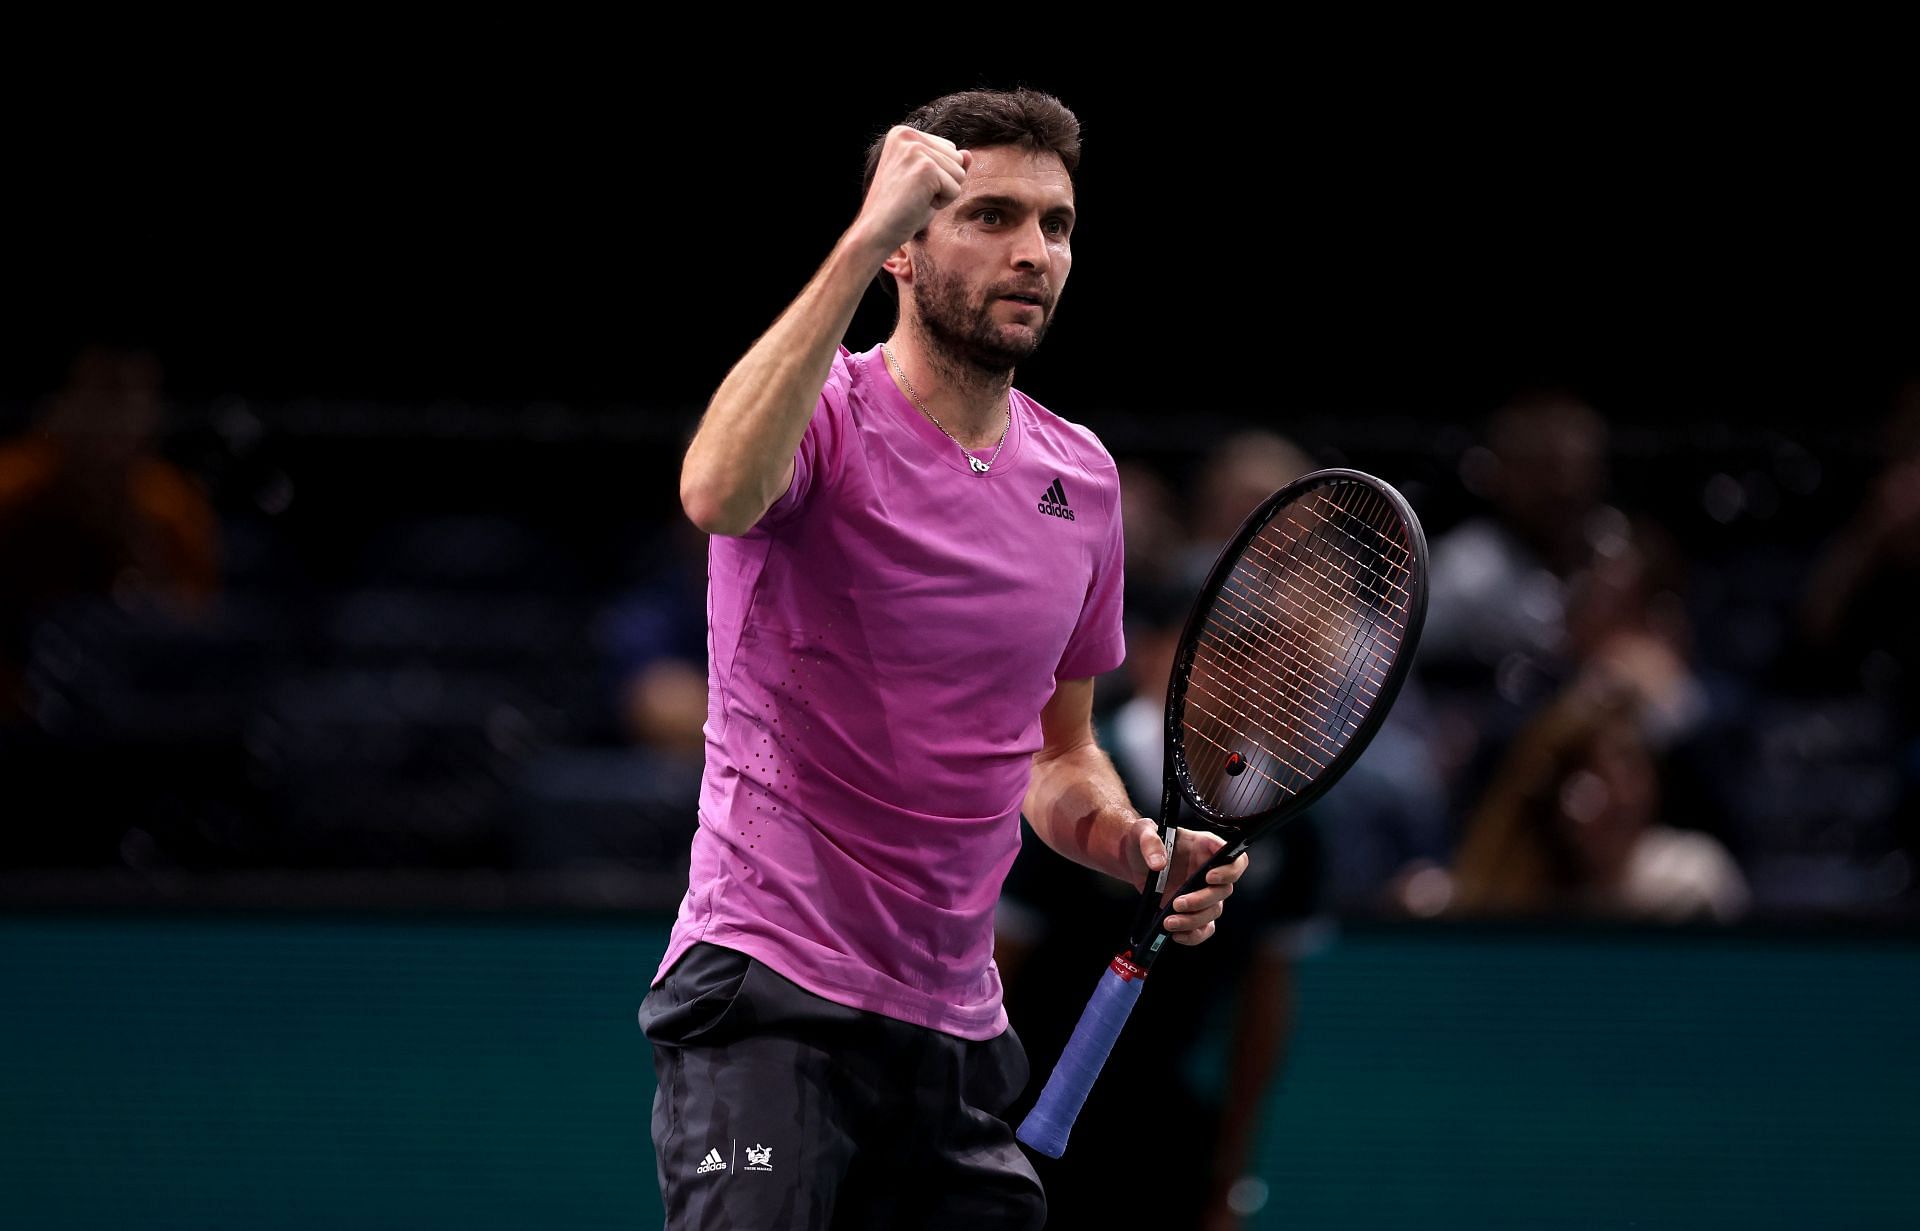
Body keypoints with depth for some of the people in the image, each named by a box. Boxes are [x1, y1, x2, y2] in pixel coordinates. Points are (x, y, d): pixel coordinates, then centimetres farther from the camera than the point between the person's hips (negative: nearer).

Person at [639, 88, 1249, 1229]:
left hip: (957, 1024, 7)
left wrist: (1138, 848, 1)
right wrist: (861, 240, -32)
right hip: (772, 988, -7)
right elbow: (718, 493, -35)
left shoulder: (1082, 478, 12)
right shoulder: (824, 415, -8)